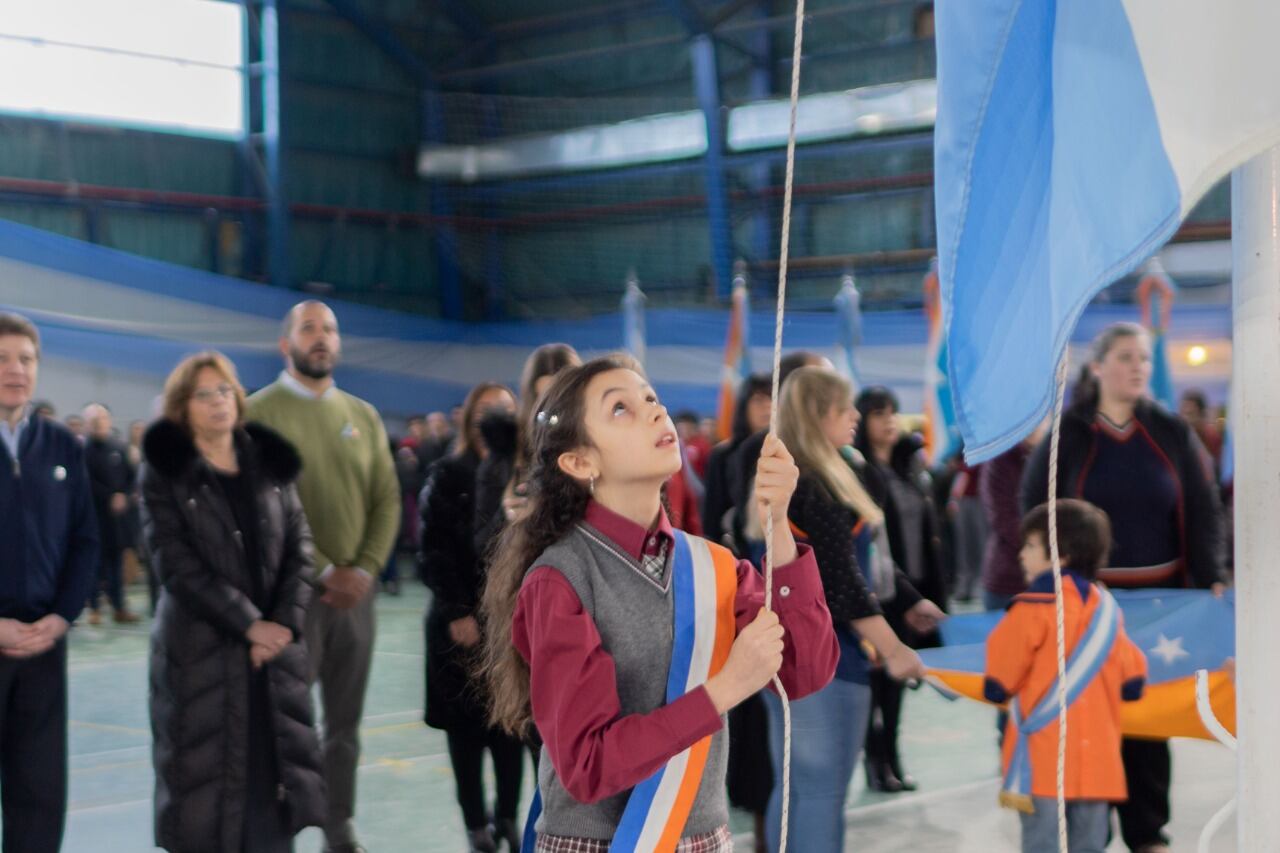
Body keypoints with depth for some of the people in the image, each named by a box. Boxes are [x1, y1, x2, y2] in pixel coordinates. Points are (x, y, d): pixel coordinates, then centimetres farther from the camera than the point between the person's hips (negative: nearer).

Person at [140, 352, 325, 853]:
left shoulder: (272, 464, 10)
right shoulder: (164, 472, -2)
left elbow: (300, 548, 5)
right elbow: (176, 564, -10)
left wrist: (285, 622, -9)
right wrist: (248, 623, -15)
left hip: (275, 643, 3)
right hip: (199, 647, -3)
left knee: (273, 766, 4)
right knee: (205, 773, -1)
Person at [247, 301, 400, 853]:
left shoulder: (363, 416, 11)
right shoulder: (260, 412, -5)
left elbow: (387, 501, 8)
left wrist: (364, 570, -7)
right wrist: (321, 572, -14)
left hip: (354, 590, 5)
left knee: (345, 722, 11)